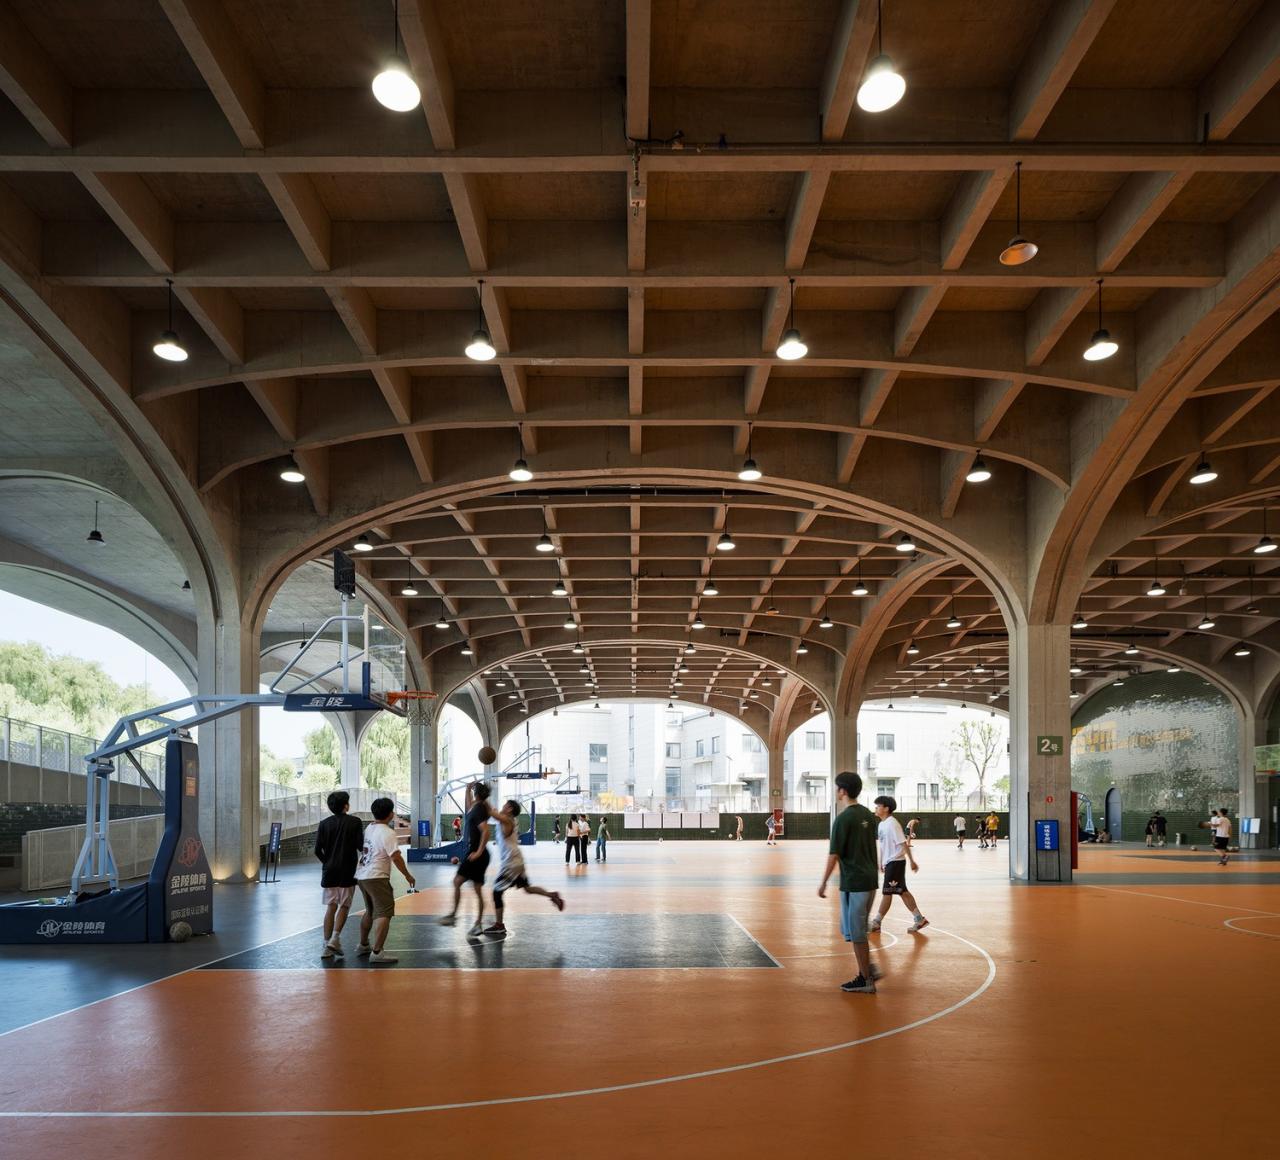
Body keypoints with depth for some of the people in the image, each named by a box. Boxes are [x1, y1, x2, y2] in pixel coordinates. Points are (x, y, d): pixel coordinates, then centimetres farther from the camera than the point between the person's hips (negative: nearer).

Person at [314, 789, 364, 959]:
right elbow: (360, 846, -9)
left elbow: (318, 850, -1)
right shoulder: (355, 822, -5)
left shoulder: (324, 824, 2)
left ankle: (327, 946, 5)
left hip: (329, 871, 3)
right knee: (344, 906, 9)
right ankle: (335, 939, -7)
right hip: (347, 871, -3)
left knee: (330, 907, 8)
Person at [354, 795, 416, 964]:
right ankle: (376, 952, -17)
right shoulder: (387, 833, -15)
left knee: (370, 911, 25)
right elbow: (396, 857, -19)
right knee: (384, 913, -9)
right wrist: (407, 875, -10)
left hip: (361, 875, 9)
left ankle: (363, 945, 37)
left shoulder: (368, 828, 10)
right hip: (376, 877, -9)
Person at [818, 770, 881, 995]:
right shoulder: (867, 814, 9)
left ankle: (865, 980, 7)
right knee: (857, 929, 20)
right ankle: (868, 968, 15)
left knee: (855, 932, 1)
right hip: (870, 879, 8)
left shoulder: (843, 819, -15)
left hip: (853, 882, -8)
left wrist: (823, 883, -7)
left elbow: (834, 855, -14)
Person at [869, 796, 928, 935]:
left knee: (887, 892, -1)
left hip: (895, 862, -9)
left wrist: (911, 861, -18)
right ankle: (919, 919, 16)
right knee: (902, 892, 11)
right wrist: (881, 862, 22)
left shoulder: (892, 824, -18)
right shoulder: (881, 824, 11)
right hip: (889, 862, 9)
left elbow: (903, 843, -18)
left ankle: (876, 923, 5)